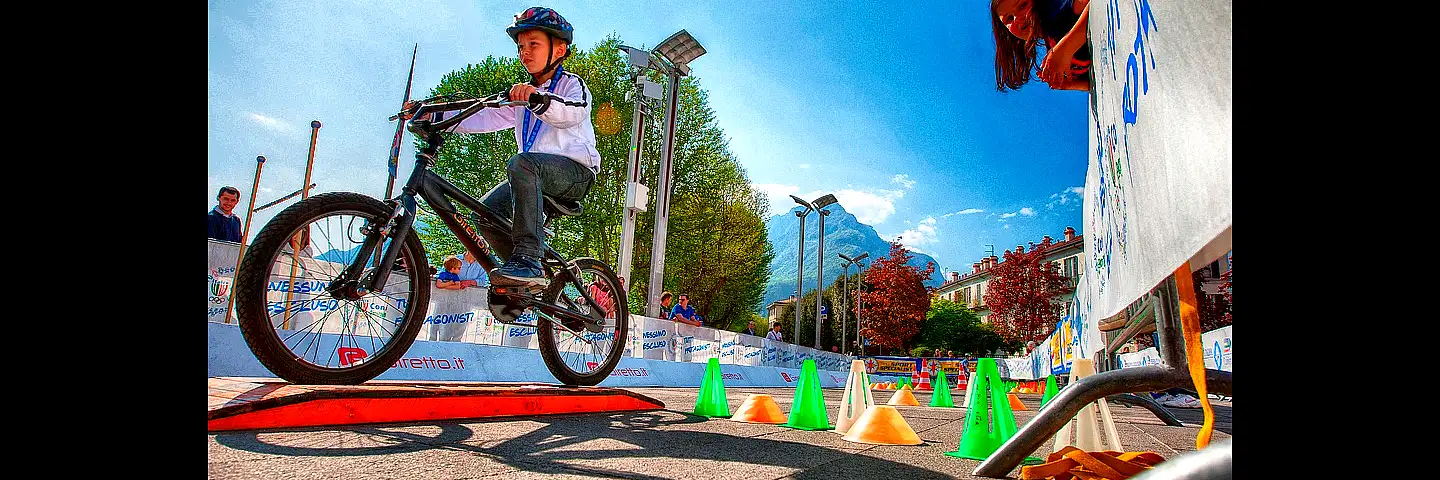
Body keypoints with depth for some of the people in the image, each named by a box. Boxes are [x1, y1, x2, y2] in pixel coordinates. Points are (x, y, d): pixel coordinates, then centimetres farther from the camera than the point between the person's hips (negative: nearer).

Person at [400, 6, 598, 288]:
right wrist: (432, 115, 4)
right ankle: (532, 277, 2)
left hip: (576, 171, -7)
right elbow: (486, 118, 13)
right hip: (536, 178, 7)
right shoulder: (521, 95, 23)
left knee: (522, 163, -35)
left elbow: (574, 112, -22)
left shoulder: (571, 84, 2)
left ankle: (527, 258, -39)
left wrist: (538, 98, -42)